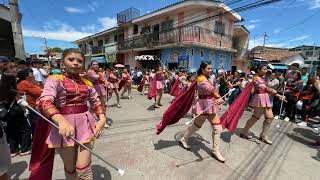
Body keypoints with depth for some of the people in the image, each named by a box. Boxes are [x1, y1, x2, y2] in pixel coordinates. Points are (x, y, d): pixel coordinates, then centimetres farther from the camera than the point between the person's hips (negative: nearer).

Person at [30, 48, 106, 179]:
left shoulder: (87, 83, 8)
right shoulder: (55, 80, -3)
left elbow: (96, 102, 12)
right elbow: (44, 101, -19)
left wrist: (102, 119, -7)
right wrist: (61, 120, -37)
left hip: (85, 123, 2)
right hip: (64, 125, -2)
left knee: (83, 168, 2)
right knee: (70, 169, 15)